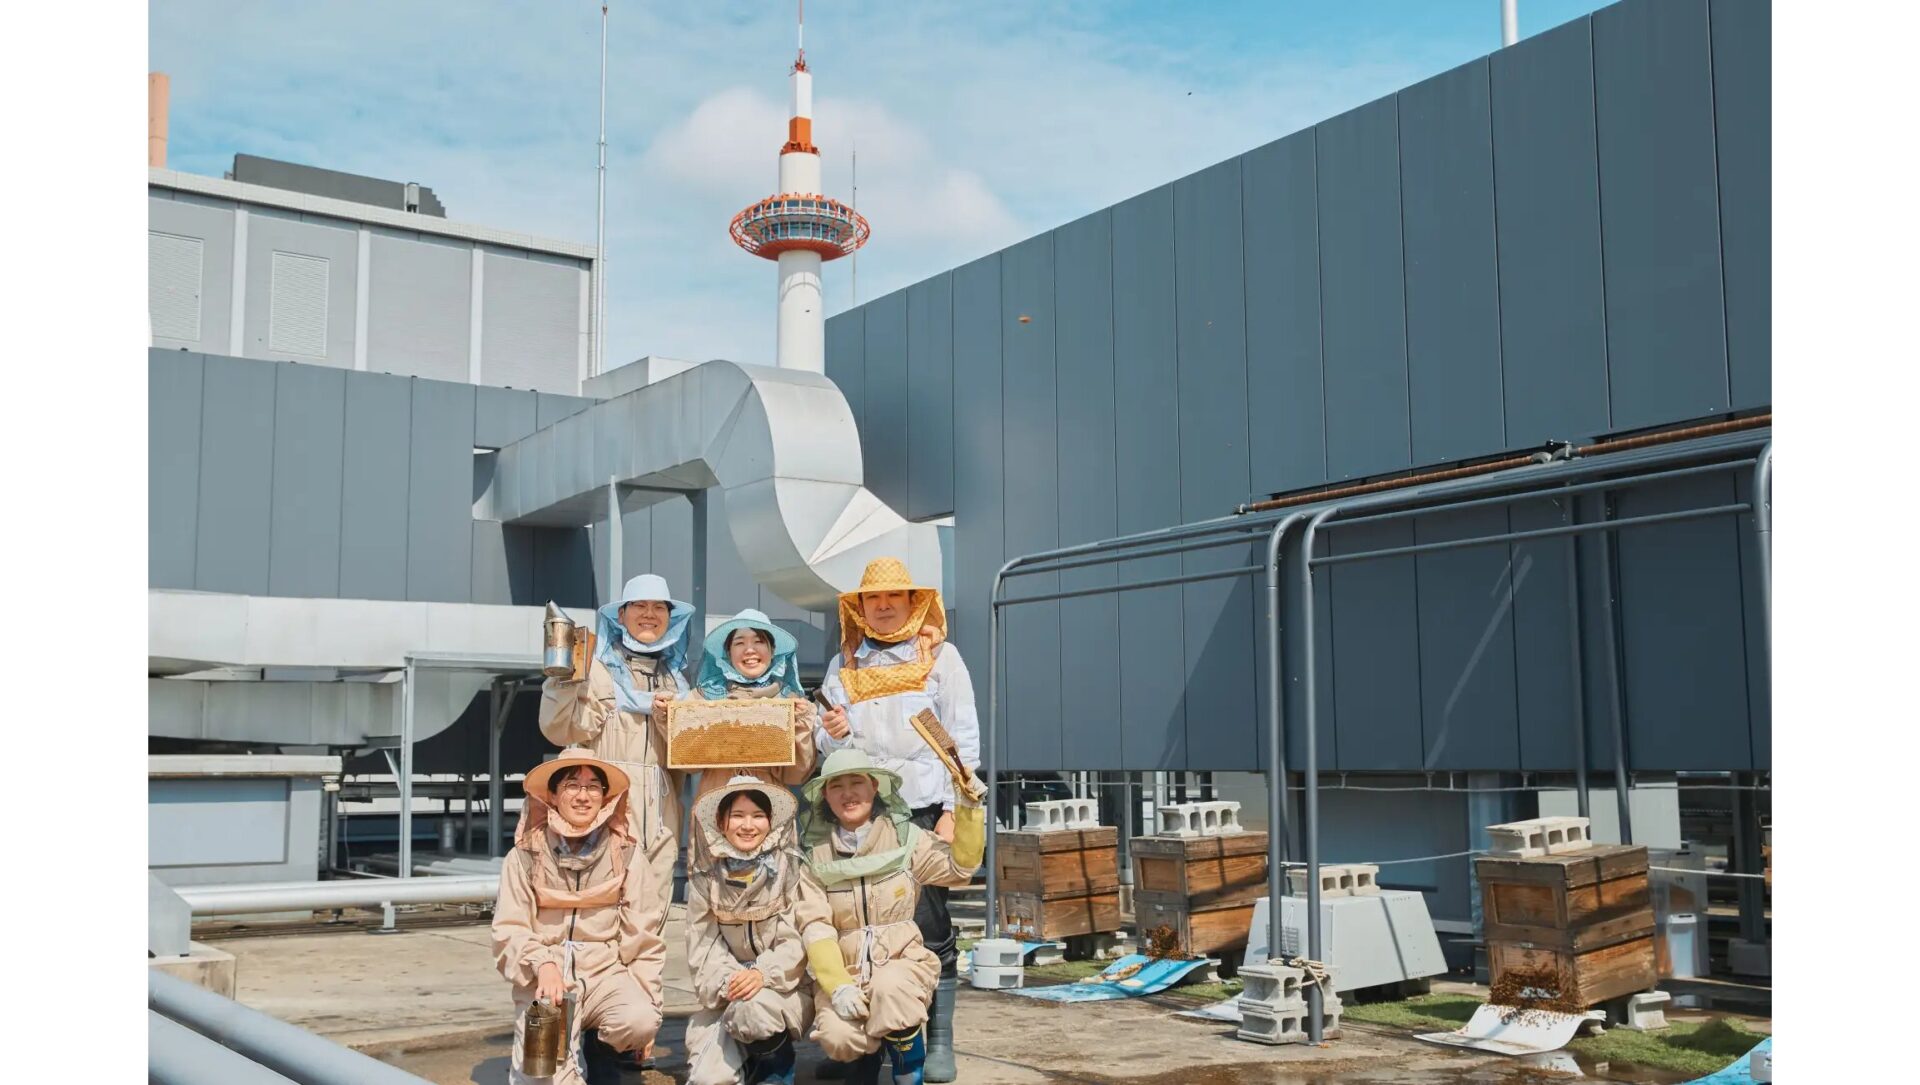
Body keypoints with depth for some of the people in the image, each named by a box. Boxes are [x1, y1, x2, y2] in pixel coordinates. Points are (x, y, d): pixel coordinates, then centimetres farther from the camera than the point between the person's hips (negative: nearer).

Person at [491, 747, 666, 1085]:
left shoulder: (625, 854, 1)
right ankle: (572, 1057, 10)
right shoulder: (525, 856, -1)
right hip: (545, 980, -2)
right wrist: (542, 964, -25)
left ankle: (596, 1047, 4)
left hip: (605, 972, 2)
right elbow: (509, 931, -5)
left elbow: (643, 937, 2)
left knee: (639, 1021, -29)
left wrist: (647, 1006, -3)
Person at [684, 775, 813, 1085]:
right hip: (725, 994, 2)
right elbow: (703, 944, -3)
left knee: (753, 1009, -34)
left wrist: (763, 973, -25)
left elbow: (797, 939, -9)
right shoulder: (705, 877, 2)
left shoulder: (789, 867, -4)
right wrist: (727, 981, -20)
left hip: (784, 986, -1)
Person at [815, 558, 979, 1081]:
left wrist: (951, 810, -7)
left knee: (930, 930, -2)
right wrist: (833, 733, -7)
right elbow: (826, 744, 17)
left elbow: (963, 737, 2)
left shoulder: (939, 654, 7)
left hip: (923, 809, -3)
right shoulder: (843, 664, 15)